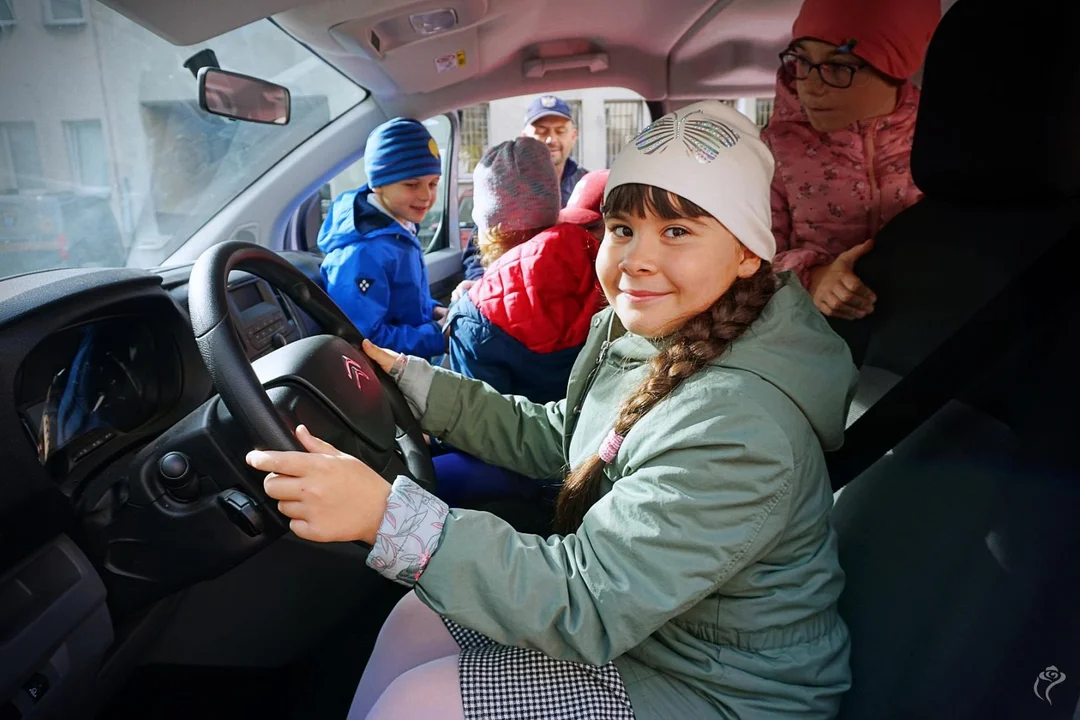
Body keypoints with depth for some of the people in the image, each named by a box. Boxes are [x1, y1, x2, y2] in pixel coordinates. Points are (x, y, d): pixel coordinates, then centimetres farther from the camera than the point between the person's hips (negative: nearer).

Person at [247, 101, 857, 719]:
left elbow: (588, 605, -33)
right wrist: (403, 374, 5)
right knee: (416, 620, 7)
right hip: (625, 608, 8)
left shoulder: (740, 428, -34)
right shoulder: (636, 334, -5)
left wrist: (390, 516, -41)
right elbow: (548, 439, 9)